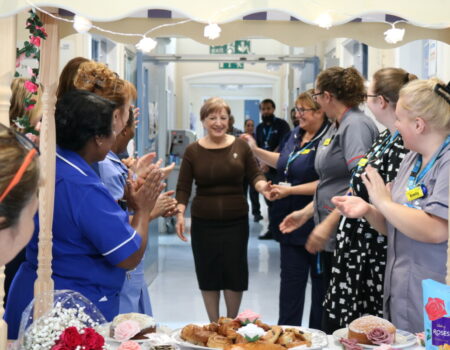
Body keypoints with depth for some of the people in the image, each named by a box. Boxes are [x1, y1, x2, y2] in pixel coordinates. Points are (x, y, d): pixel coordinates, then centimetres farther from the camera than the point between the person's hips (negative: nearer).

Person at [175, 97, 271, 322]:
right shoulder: (193, 151, 0)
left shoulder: (240, 146, 2)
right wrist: (180, 213, -11)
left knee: (235, 274, 5)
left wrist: (262, 186, -18)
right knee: (208, 275, 7)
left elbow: (255, 175, 3)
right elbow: (183, 188, 2)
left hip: (236, 221, 0)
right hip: (203, 223, 0)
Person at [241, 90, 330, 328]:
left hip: (314, 225, -8)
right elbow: (283, 161, 28)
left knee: (320, 280, 8)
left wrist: (290, 190, -21)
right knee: (290, 279, 13)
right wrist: (256, 150, 21)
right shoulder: (296, 134, 10)